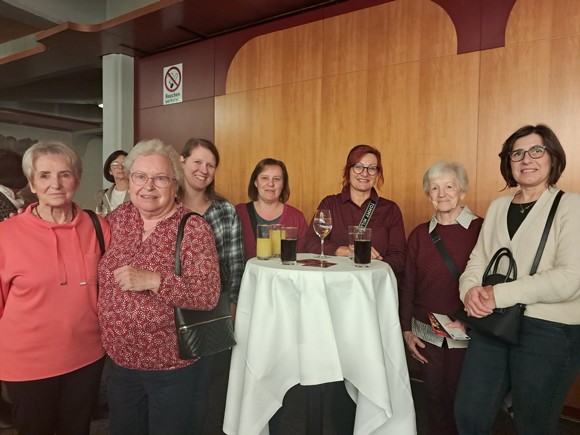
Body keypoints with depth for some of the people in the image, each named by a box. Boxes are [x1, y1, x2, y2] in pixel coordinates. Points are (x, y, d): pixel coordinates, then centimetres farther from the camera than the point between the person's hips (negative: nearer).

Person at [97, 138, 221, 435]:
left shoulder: (193, 228, -17)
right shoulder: (117, 218, 0)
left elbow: (208, 296, -22)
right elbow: (102, 274, 15)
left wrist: (153, 280, -31)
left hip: (172, 367, -5)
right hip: (119, 361, 5)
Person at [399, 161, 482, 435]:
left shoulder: (481, 229, -7)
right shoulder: (419, 234, 3)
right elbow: (407, 286, 6)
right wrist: (406, 329, 3)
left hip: (467, 333, -3)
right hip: (425, 333, 3)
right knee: (434, 396, 15)